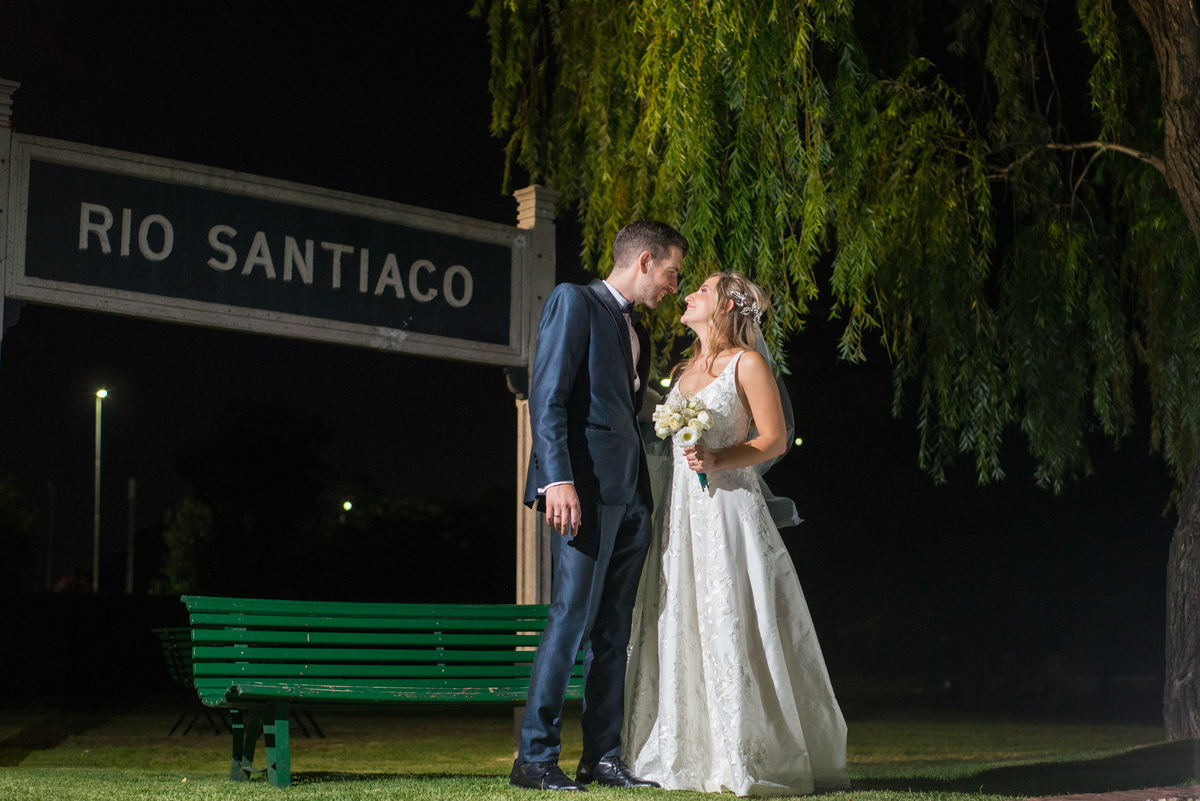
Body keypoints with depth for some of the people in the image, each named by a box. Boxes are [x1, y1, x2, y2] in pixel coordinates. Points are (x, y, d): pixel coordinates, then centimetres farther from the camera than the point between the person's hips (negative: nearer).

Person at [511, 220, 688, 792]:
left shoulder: (638, 332, 25)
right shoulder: (574, 301, 1)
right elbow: (547, 395, -9)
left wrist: (646, 499, 13)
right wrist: (559, 479, -20)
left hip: (629, 497, 8)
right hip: (586, 488, -8)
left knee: (613, 631, 7)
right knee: (572, 617, -12)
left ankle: (603, 756, 11)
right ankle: (535, 757, -8)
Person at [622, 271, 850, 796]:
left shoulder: (747, 363, -2)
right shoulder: (687, 369, 19)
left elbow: (775, 441, -7)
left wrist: (717, 460, -18)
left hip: (729, 509, -7)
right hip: (681, 511, 7)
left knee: (732, 628, -8)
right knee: (681, 628, 4)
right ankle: (692, 753, 10)